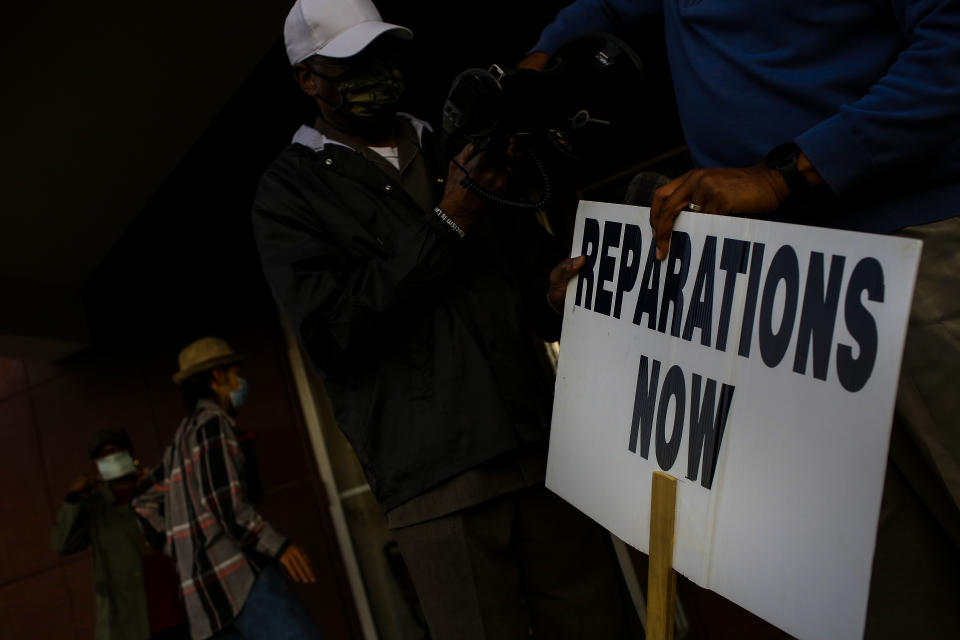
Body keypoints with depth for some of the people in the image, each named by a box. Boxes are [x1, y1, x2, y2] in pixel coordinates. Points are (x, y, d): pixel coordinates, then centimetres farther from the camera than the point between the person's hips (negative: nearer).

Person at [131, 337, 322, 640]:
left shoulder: (182, 436, 24)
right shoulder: (212, 422, -4)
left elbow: (144, 501, 32)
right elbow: (226, 503, -15)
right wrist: (279, 546, -10)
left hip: (206, 585, 10)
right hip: (235, 573, -10)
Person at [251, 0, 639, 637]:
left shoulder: (456, 151, 19)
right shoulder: (289, 192, 5)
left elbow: (538, 264, 24)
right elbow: (331, 331, -9)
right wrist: (447, 223, -12)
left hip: (541, 442, 5)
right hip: (438, 477, -4)